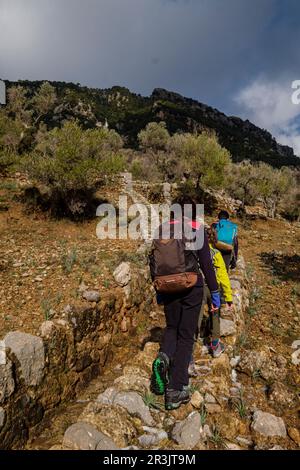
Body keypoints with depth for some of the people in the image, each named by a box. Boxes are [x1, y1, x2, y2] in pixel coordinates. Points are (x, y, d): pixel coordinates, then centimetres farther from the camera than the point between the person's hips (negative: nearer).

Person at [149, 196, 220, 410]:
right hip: (191, 286, -3)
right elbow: (206, 263, -7)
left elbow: (154, 260, 6)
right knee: (186, 335, 8)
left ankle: (163, 357, -6)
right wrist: (214, 291, 1)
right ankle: (176, 390, 9)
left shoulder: (163, 228, 3)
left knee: (172, 326, 24)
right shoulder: (197, 230, -6)